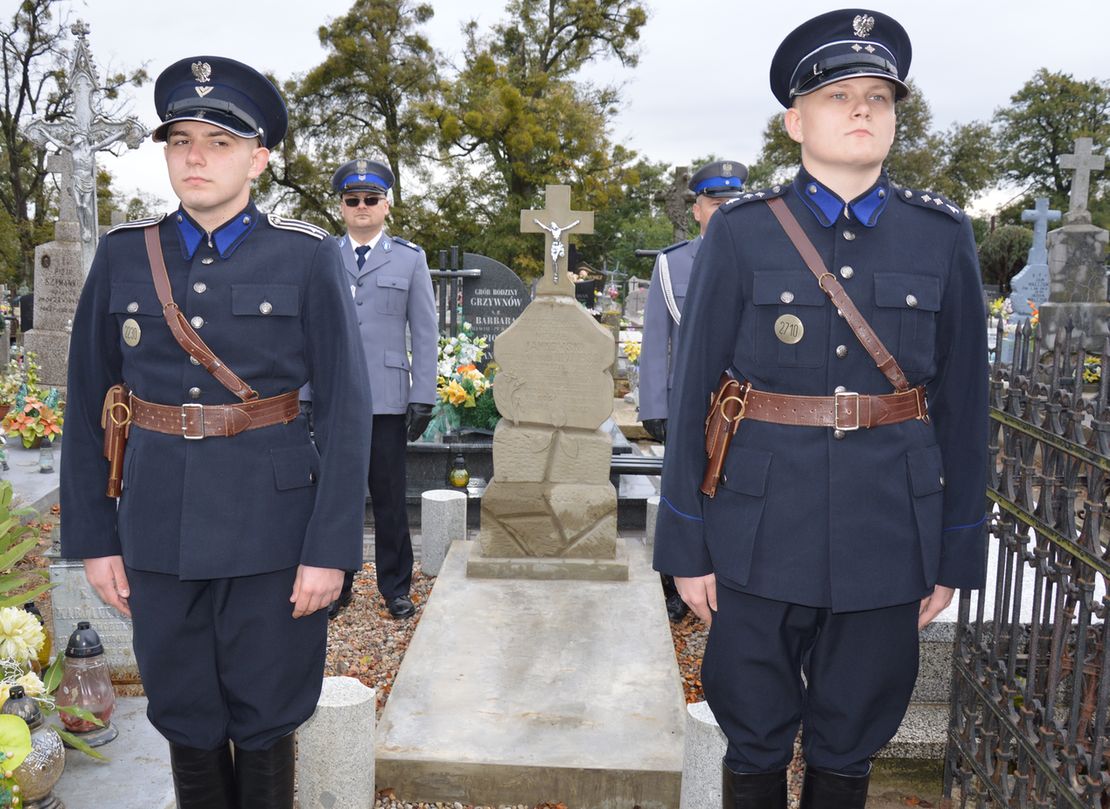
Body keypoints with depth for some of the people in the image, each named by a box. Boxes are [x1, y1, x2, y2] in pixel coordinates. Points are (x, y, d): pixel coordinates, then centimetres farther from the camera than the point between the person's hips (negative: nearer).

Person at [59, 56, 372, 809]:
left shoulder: (308, 257, -7)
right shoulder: (123, 254, 2)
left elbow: (347, 408, -8)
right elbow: (87, 405, 5)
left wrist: (331, 548, -11)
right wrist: (94, 538, 3)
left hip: (271, 522, -2)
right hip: (161, 524, 3)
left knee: (264, 719, 11)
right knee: (186, 717, 16)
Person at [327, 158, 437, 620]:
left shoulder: (410, 259, 7)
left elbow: (425, 334, 4)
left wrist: (423, 397, -4)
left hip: (388, 400, -1)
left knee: (389, 498, 5)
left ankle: (396, 589, 18)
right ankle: (336, 586, 22)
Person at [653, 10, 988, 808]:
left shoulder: (943, 236, 2)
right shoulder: (741, 233, -4)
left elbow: (962, 403, 4)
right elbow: (694, 393, -4)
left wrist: (955, 554, 5)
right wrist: (687, 545, -4)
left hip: (886, 531, 2)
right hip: (763, 527, -1)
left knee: (850, 743, 16)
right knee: (756, 739, 12)